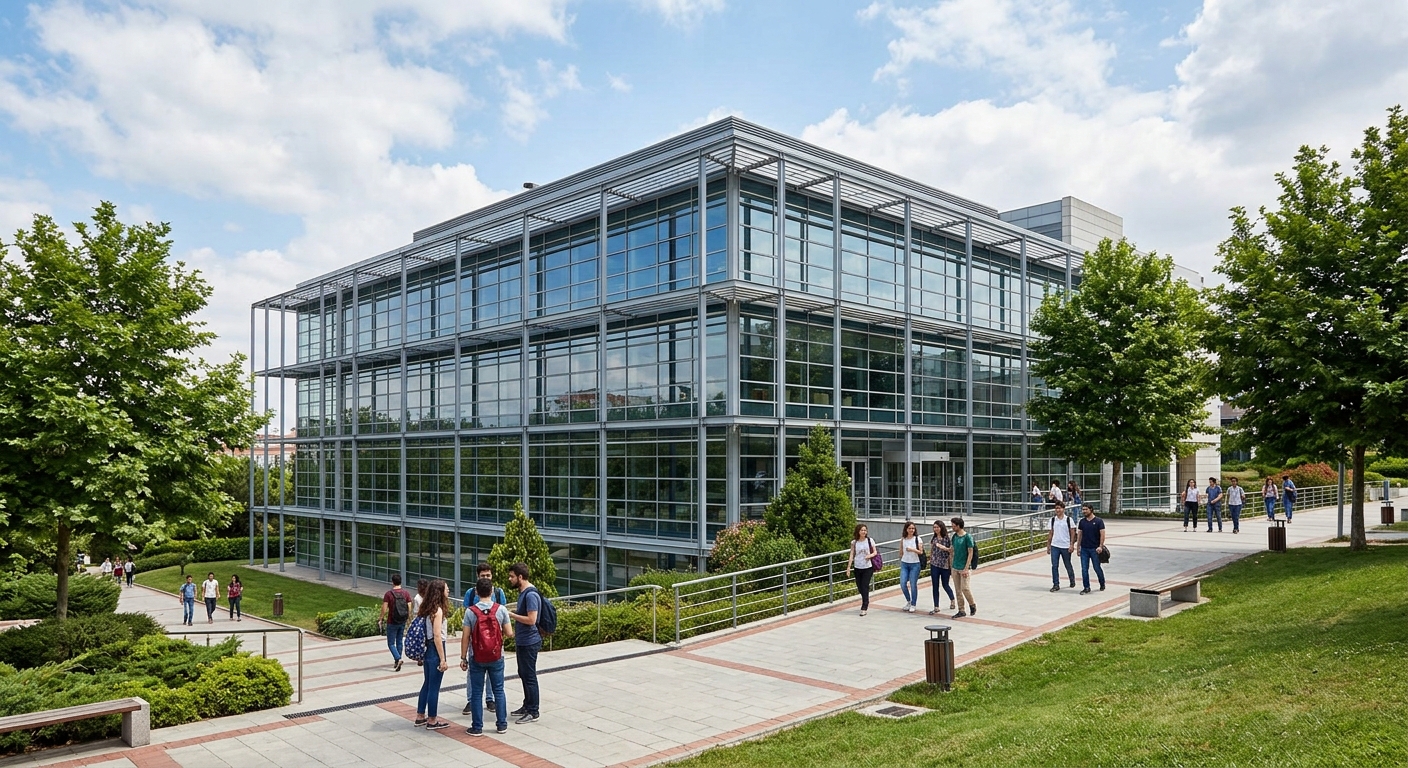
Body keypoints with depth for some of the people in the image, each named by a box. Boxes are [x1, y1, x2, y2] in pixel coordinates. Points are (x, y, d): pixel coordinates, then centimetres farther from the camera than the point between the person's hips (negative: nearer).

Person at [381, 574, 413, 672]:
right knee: (400, 641, 17)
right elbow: (409, 608, -2)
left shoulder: (388, 594, -12)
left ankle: (398, 659, -16)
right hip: (402, 622, 4)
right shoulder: (406, 593, -2)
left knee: (391, 643, 4)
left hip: (392, 622, -4)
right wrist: (409, 618, 13)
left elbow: (384, 609, -13)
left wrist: (381, 618, 3)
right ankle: (397, 662, 22)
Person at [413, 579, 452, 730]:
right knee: (434, 686, 2)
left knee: (427, 683, 19)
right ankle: (432, 721, 11)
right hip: (435, 650, -9)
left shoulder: (426, 608, 8)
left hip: (427, 649, 9)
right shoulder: (437, 610, -18)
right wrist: (443, 659, -18)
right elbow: (437, 636, -21)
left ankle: (420, 716, 28)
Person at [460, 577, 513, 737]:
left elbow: (465, 637, -7)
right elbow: (509, 633, -4)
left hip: (476, 659, -1)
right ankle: (502, 725, 18)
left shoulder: (470, 611, -8)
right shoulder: (501, 609, -7)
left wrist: (463, 658, 1)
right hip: (496, 657, 1)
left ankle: (477, 727, 13)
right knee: (499, 691, 13)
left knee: (476, 693, 9)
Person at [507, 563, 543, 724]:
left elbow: (531, 620, -26)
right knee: (524, 675, 18)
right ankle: (527, 706, 30)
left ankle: (533, 712, 8)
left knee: (529, 676, -1)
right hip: (522, 642, 10)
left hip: (529, 643, -10)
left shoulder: (531, 595, -21)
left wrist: (511, 614, -19)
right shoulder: (523, 592, 10)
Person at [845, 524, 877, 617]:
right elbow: (852, 555, 2)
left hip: (868, 567, -2)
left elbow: (875, 552, 5)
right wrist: (848, 567, -4)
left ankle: (864, 608, -2)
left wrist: (870, 555, -17)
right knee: (860, 587, 9)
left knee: (865, 587, -7)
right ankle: (866, 602, 35)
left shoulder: (870, 540, -2)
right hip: (857, 567, 2)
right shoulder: (854, 542, 1)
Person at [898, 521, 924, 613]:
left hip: (915, 564, -3)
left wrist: (913, 550, -22)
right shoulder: (903, 539, 4)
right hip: (904, 564, 3)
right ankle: (908, 600, 19)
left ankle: (913, 604, 13)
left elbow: (921, 552, -8)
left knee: (913, 585, -1)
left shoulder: (918, 539, -4)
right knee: (903, 584, -5)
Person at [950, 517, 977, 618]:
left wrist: (966, 569, -17)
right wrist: (952, 564, 13)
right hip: (955, 568, 7)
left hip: (964, 568, -7)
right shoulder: (954, 536, 8)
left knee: (964, 588, -7)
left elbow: (970, 553, -13)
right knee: (958, 590, 7)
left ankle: (972, 605, 18)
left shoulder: (967, 537, -12)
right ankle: (961, 611, 14)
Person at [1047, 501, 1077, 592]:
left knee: (1068, 566, 12)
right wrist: (1048, 545, 6)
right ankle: (1056, 585, 2)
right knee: (1054, 566, -3)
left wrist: (1071, 545, -9)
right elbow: (1050, 533, 9)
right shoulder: (1052, 520, 4)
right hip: (1054, 546, 2)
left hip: (1066, 547, -2)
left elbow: (1072, 533, -2)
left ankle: (1072, 581, 34)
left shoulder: (1069, 520, -3)